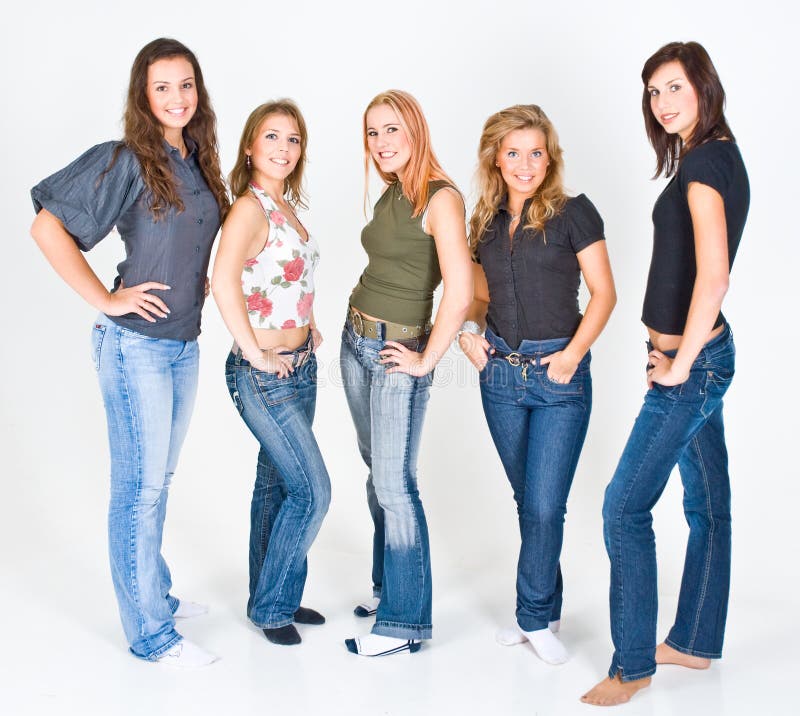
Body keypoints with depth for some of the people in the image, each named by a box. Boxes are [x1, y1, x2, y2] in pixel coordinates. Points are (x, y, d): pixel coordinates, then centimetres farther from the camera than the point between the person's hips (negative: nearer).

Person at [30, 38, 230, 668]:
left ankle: (155, 594, 35)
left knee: (157, 481, 19)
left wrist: (199, 292, 11)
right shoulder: (125, 161, -12)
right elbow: (47, 227, -15)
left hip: (184, 344, 7)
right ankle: (151, 633, 13)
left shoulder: (199, 162, 9)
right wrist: (105, 299, -17)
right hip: (137, 344, -7)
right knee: (140, 487, 2)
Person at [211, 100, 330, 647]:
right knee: (312, 491, -5)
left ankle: (274, 597, 30)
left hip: (301, 366, 8)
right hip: (265, 375, -8)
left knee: (278, 484, 16)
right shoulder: (250, 208, -16)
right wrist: (256, 353, -25)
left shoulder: (287, 206, 11)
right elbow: (224, 282, -33)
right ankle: (271, 607, 14)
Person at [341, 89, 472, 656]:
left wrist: (426, 361, -16)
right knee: (377, 472, 16)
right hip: (356, 341, 8)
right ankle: (388, 587, 32)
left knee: (395, 486, -3)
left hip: (395, 352, -8)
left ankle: (405, 622, 8)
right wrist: (363, 324, 13)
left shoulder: (441, 197, -15)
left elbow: (459, 295, -25)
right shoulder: (391, 195, 11)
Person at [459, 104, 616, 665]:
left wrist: (572, 354, -15)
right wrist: (470, 331, 1)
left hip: (559, 374, -4)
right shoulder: (487, 222, 9)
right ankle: (546, 611, 28)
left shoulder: (573, 213, -4)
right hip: (500, 372, 5)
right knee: (527, 500, 14)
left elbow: (604, 293, -6)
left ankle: (535, 618, 13)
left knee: (545, 506, -5)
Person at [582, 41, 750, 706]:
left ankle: (633, 665, 6)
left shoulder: (704, 164, -17)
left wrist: (679, 364, -17)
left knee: (625, 507, -6)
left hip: (691, 362, -10)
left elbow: (713, 279, -27)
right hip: (705, 352, 10)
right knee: (708, 502, 16)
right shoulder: (721, 156, 14)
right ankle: (694, 642, 30)